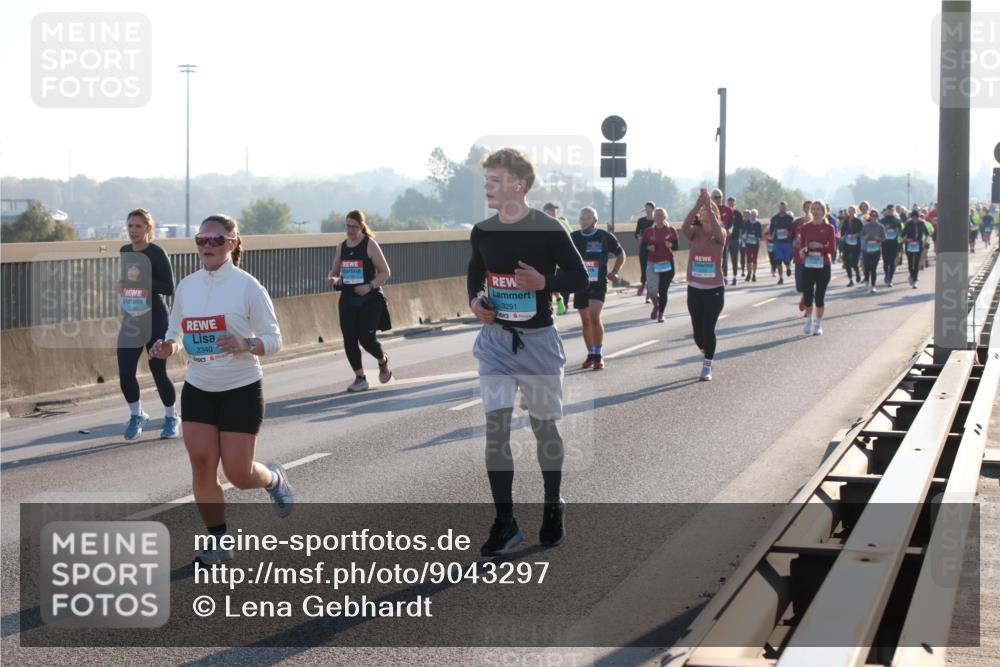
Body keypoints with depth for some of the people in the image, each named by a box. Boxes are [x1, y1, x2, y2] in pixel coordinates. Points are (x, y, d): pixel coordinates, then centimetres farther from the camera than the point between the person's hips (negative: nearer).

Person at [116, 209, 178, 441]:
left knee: (158, 372, 2)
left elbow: (169, 288, -14)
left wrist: (142, 280, -22)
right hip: (129, 319, 5)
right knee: (125, 374, -3)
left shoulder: (156, 253, -11)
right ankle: (136, 416, 20)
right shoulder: (124, 252, 8)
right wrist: (119, 285, 3)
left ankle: (171, 418, 24)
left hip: (155, 319, -5)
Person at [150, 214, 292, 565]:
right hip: (197, 389, 4)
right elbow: (175, 332, 15)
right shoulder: (186, 286, 4)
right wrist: (168, 346, -8)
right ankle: (218, 540, 8)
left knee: (238, 474, -3)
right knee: (201, 465, -6)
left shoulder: (247, 286, -10)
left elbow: (273, 339, -8)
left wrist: (243, 344, -27)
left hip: (242, 388, -4)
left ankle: (274, 479, 32)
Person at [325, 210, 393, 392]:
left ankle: (383, 362, 23)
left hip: (370, 300, -5)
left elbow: (385, 272, -6)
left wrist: (369, 286, -19)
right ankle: (360, 378, 10)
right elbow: (334, 272, 18)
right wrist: (332, 279, -6)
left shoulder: (370, 245, -6)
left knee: (366, 338, -9)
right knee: (349, 340, -2)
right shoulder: (341, 247, 9)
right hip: (348, 300, 5)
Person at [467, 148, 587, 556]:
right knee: (495, 428, -7)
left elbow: (580, 279, -5)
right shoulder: (482, 232, 2)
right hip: (495, 340, 3)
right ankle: (505, 523, 1)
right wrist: (475, 300, 0)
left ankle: (553, 507, 31)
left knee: (544, 428, 10)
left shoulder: (548, 230, -11)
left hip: (538, 341, -3)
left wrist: (543, 282, -22)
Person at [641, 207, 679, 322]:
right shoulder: (648, 232, 2)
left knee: (663, 291, -1)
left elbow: (676, 246, 5)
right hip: (652, 264, 0)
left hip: (667, 264, 0)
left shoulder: (671, 231, 1)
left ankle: (661, 314, 16)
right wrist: (648, 247, -13)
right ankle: (656, 306, 24)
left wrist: (671, 245, -17)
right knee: (652, 291, -9)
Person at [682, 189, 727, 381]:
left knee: (708, 329, -8)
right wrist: (698, 204, -30)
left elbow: (717, 230, -28)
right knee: (697, 330, 9)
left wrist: (709, 205, -30)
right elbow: (685, 226, -23)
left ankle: (707, 367, 4)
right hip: (694, 288, 3)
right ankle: (706, 353, 36)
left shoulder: (720, 235, -3)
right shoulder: (695, 233, 1)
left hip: (714, 289, -2)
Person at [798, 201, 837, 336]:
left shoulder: (828, 228, 0)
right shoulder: (805, 227, 6)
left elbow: (832, 248, -3)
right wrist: (803, 250, -14)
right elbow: (801, 245, 8)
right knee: (807, 294, -5)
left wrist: (820, 246, -19)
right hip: (808, 264, 1)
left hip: (823, 265, -1)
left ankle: (818, 323, 17)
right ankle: (808, 320, 20)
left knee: (820, 295, 2)